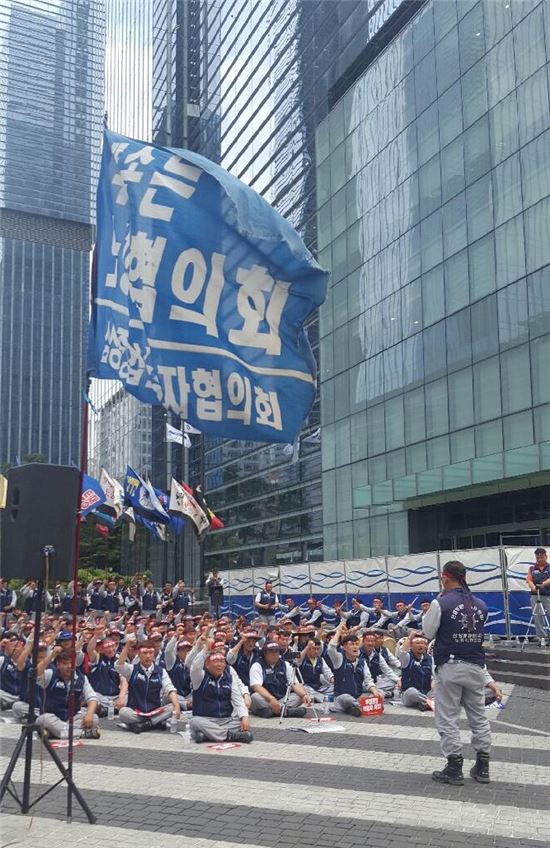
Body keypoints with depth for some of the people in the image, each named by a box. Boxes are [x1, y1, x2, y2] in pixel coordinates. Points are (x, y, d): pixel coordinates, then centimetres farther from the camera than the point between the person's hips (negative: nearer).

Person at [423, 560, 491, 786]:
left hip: (449, 667, -4)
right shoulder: (480, 605, 4)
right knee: (479, 716, 14)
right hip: (476, 667, 5)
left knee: (448, 719, 5)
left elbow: (428, 632, -2)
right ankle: (482, 767, 18)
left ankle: (454, 769, 6)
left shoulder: (441, 603, -12)